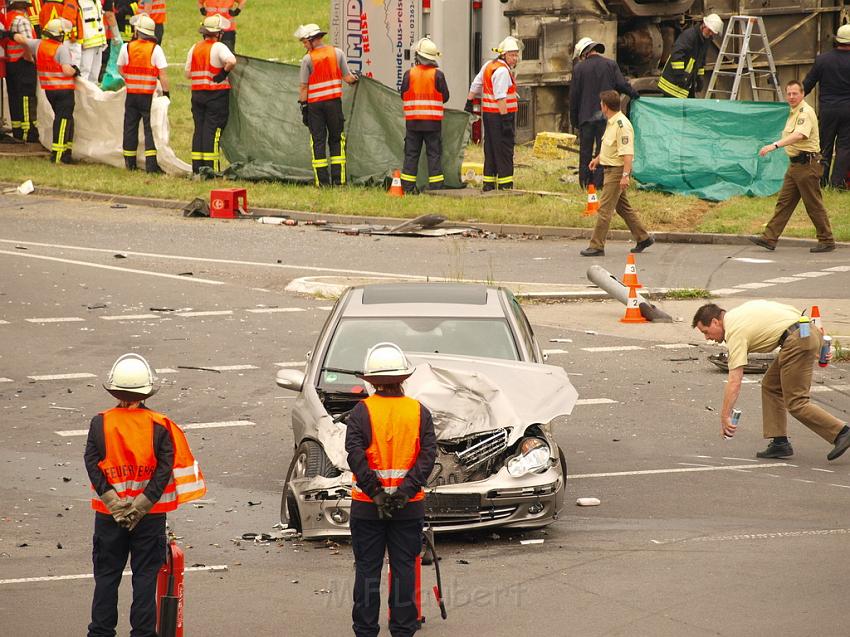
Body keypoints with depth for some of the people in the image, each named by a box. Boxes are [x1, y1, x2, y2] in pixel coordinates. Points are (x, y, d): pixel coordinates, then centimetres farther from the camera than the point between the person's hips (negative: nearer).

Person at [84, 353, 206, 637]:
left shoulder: (100, 423, -5)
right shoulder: (159, 426, -7)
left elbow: (92, 465, -11)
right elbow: (164, 469, -12)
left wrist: (114, 504, -13)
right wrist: (141, 505, -13)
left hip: (108, 514, 1)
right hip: (151, 515, -1)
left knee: (107, 574, 11)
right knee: (146, 574, 7)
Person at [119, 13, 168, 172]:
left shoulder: (127, 48, -2)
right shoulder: (155, 49, -10)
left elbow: (120, 69, 9)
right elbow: (163, 73, -13)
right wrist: (166, 92, -6)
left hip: (131, 94, 3)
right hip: (149, 96, -2)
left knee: (130, 128, 12)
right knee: (150, 129, 0)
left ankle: (130, 162, 19)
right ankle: (151, 163, -8)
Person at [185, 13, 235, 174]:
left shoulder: (194, 49, 9)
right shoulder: (218, 47, -10)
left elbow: (188, 73, 9)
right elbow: (231, 61, -28)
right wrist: (223, 73, -13)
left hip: (197, 94, 6)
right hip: (216, 94, -5)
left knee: (199, 129, 10)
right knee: (213, 129, -4)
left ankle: (197, 167, 10)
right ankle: (210, 167, -7)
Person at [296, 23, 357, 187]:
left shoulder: (307, 59, -7)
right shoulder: (337, 53, 1)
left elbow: (304, 86, -6)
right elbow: (347, 78, 1)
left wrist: (303, 106, 0)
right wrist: (354, 79, 24)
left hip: (315, 104, -2)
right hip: (334, 102, 2)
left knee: (318, 141, 4)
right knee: (336, 140, 11)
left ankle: (322, 180, 1)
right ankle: (338, 178, 4)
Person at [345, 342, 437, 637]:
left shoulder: (361, 412, -5)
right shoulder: (419, 411, 0)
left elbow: (355, 454, -15)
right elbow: (428, 454, -9)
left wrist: (374, 492, -14)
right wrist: (405, 490, -13)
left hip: (367, 505, -1)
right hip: (409, 506, 1)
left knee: (367, 568, 6)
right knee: (404, 567, 7)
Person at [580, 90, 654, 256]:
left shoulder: (622, 125, -21)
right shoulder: (612, 123, 11)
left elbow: (627, 152, -26)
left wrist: (625, 175, -30)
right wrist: (598, 158, 33)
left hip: (617, 170, -11)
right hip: (610, 169, 11)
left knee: (604, 209, -9)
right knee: (623, 207, 18)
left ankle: (597, 246, -7)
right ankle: (643, 238, 27)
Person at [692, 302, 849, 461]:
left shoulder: (735, 331, -7)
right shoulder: (738, 313, 20)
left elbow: (734, 382, -12)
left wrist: (725, 417, -8)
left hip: (798, 340, -10)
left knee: (796, 403, -6)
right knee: (770, 386, 14)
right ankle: (780, 443, 11)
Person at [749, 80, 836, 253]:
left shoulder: (805, 112, -16)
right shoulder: (794, 112, 16)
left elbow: (799, 135, -33)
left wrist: (775, 145, -40)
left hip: (807, 164, -10)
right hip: (795, 164, 10)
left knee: (814, 204, -3)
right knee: (784, 201, 7)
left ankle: (827, 241, 6)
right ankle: (769, 238, 6)